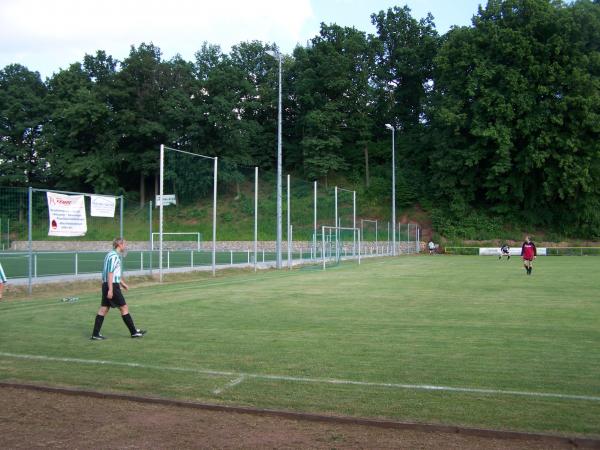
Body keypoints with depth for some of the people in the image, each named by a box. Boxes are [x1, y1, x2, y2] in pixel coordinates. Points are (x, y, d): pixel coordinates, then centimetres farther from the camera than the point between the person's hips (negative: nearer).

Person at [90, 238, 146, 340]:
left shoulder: (112, 255, 17)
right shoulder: (114, 256, -15)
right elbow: (110, 274, -20)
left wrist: (122, 283, 32)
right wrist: (110, 289, -23)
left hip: (106, 285, 10)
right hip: (112, 286, -10)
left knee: (104, 309, 8)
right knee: (124, 308, -1)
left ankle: (95, 334, 8)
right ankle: (134, 332, 6)